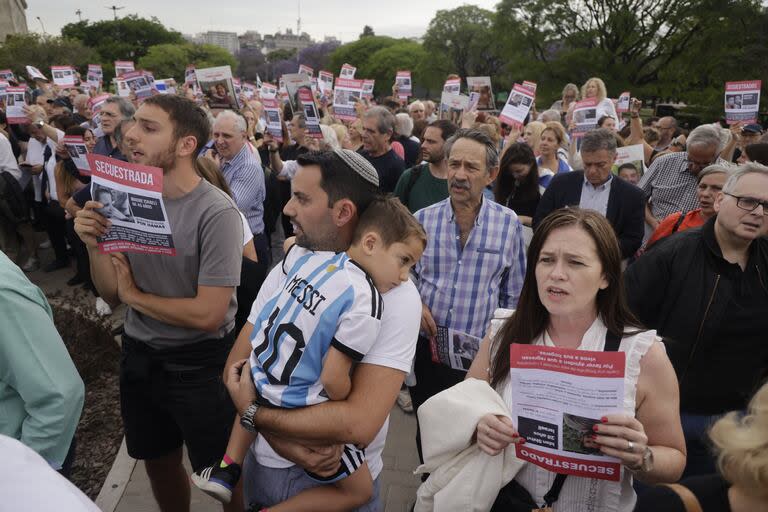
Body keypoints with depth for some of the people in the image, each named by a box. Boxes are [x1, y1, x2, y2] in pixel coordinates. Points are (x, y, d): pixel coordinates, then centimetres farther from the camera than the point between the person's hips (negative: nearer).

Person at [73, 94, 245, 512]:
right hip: (139, 355, 6)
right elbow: (111, 293, 1)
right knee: (158, 461, 26)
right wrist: (94, 245, -18)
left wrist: (135, 295, -12)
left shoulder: (216, 212, -23)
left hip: (199, 364, -6)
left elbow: (208, 314, -26)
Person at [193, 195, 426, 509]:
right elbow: (332, 380, -23)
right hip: (298, 415, -6)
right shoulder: (365, 302, -22)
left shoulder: (312, 255, -2)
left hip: (258, 382, 6)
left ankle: (227, 468, 31)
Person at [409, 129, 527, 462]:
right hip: (427, 350, 2)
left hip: (482, 356, -1)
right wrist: (415, 304, -9)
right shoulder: (423, 219, -3)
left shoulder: (508, 223, -5)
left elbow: (514, 294, 4)